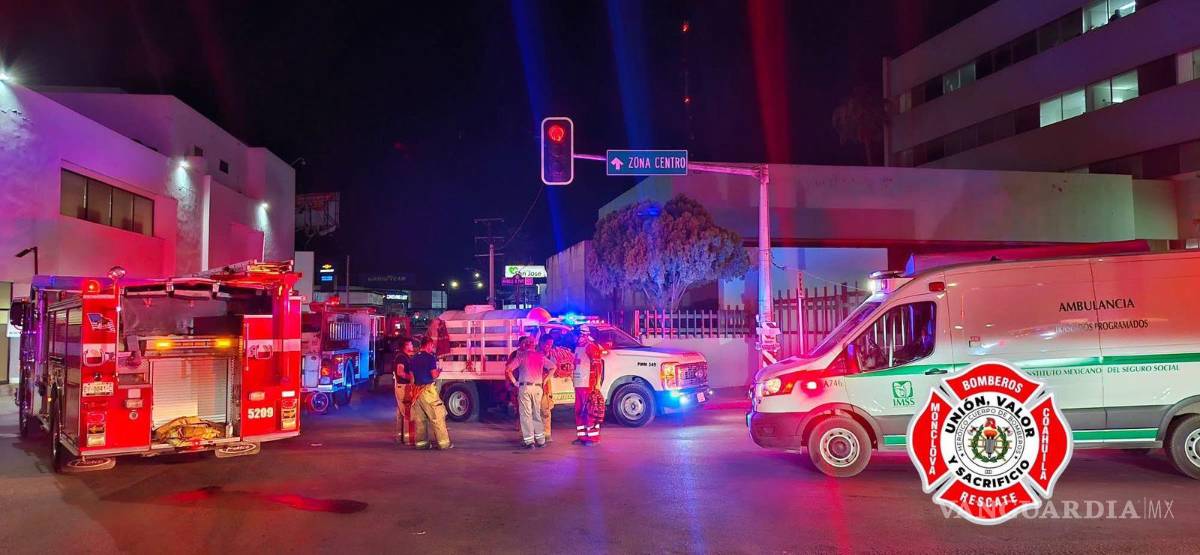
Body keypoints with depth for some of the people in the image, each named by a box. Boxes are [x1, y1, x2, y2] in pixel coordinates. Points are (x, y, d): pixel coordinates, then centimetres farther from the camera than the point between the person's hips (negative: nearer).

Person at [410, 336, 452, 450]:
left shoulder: (413, 358, 13)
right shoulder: (430, 357, -9)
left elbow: (412, 376, 15)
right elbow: (434, 375, -13)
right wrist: (439, 371, 6)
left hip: (417, 390, 7)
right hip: (428, 389, -7)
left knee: (420, 418, 10)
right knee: (437, 416, -4)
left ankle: (421, 443, 11)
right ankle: (443, 442, -5)